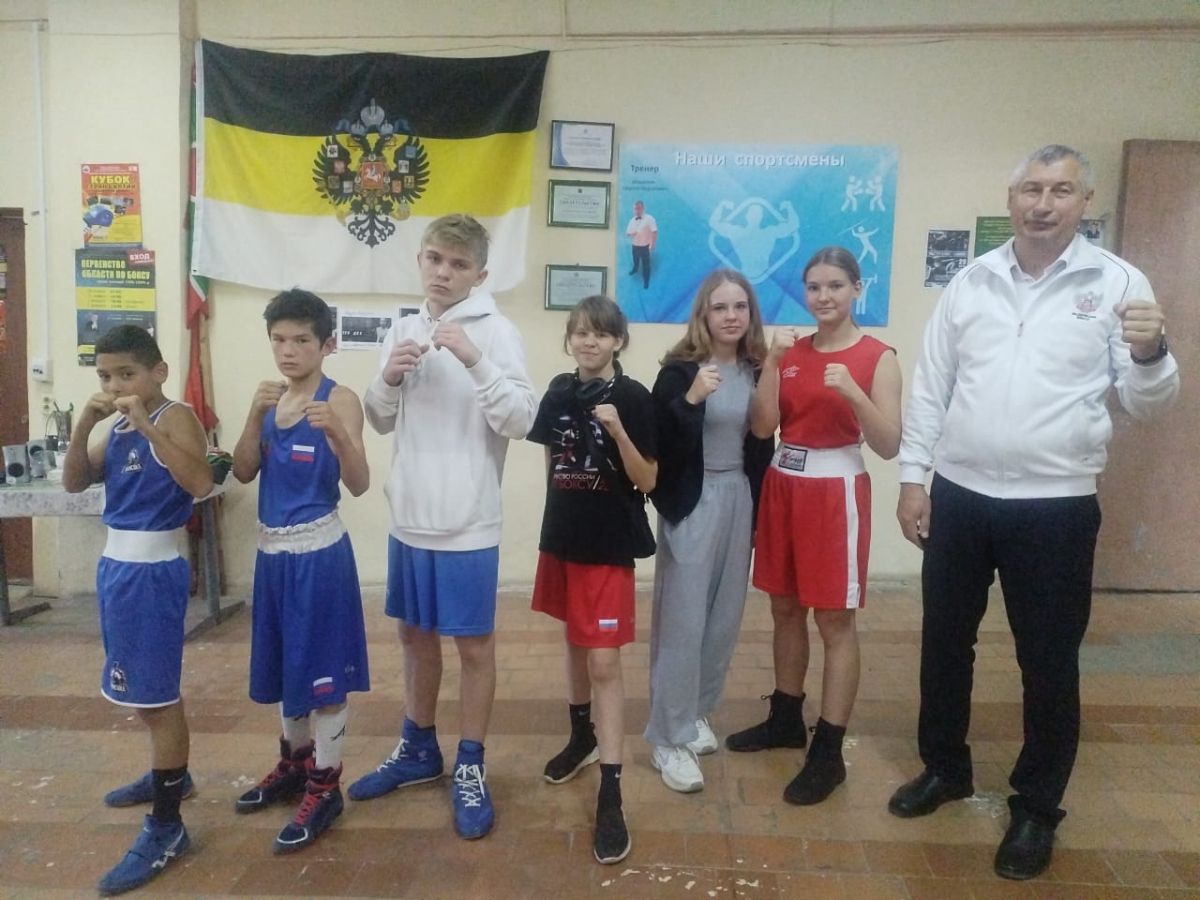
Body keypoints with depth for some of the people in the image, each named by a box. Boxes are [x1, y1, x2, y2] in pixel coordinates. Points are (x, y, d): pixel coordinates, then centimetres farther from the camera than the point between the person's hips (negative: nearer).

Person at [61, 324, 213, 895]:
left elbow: (200, 483, -29)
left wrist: (145, 424, -31)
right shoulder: (118, 426, 11)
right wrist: (84, 424, -4)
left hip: (153, 570, -9)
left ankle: (166, 827, 3)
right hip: (117, 565, 9)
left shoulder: (174, 417, -14)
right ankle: (169, 775, 41)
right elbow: (74, 483, 9)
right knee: (144, 685, 21)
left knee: (154, 693, -5)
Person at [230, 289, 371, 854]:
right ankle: (294, 761, 38)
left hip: (319, 552, -7)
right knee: (286, 663, 19)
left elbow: (359, 485, -19)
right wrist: (255, 415, -13)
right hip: (272, 550, 7)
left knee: (322, 668, 3)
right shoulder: (270, 397, 8)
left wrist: (336, 432, -36)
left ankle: (325, 786, 17)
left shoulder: (340, 399, -11)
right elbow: (243, 473, 1)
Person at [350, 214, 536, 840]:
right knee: (416, 635, 19)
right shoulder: (403, 329, 8)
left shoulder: (495, 331, -9)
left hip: (469, 524, -6)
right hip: (409, 518, 6)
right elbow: (380, 421, 12)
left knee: (474, 645, 7)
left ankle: (470, 767, 24)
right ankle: (418, 749, 38)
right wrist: (388, 377, -9)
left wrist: (475, 360, -28)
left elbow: (521, 422, -18)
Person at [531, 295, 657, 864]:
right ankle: (582, 736, 42)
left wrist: (618, 430, -26)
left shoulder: (632, 397, -11)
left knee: (604, 663, -6)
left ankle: (611, 796, -1)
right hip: (562, 538, 6)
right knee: (574, 643, 21)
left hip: (610, 545, -5)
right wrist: (554, 521, 13)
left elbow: (646, 482, -12)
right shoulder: (559, 392, 4)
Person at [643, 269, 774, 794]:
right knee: (682, 620, -3)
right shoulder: (680, 369, -9)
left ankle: (695, 714, 31)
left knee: (725, 617, 12)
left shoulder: (757, 370, 5)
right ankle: (669, 739, 9)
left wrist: (759, 507, 12)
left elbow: (763, 443, 12)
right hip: (691, 502, -5)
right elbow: (657, 441, -16)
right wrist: (691, 399, -29)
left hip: (739, 499, 5)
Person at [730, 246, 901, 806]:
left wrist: (852, 392, -25)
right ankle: (785, 719, 32)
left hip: (836, 492, -5)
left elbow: (888, 445, -12)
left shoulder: (877, 357, -6)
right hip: (783, 487, 6)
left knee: (835, 621, 0)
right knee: (785, 608, 15)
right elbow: (762, 426, -3)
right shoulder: (792, 351, 7)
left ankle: (828, 753, 9)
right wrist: (772, 360, -11)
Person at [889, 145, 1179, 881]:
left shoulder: (1117, 282, -3)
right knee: (945, 642, 14)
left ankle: (1037, 808, 28)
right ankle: (945, 768, 36)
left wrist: (1151, 354, -28)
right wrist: (913, 477, 2)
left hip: (1056, 506, -2)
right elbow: (930, 386, 6)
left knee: (1048, 662, 8)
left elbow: (1149, 401, -6)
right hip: (960, 496, 3)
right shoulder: (972, 282, 5)